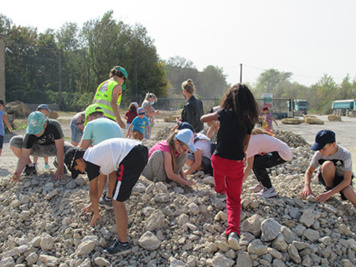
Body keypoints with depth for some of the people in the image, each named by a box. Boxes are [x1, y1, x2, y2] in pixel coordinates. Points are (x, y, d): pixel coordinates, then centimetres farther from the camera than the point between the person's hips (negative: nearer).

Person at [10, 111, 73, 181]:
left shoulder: (54, 125, -34)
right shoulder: (29, 135, -30)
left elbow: (60, 148, -32)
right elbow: (24, 156, -27)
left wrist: (59, 170, -36)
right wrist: (18, 172, -46)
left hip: (52, 147, -1)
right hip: (37, 148, 1)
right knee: (14, 141, -25)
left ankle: (58, 162, 4)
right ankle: (30, 166, -1)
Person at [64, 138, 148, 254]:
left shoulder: (89, 161, 3)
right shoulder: (96, 151, 29)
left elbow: (93, 192, 13)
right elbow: (101, 181, 42)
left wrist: (96, 213, 29)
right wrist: (94, 205, 53)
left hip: (131, 159, -10)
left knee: (117, 201, 0)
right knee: (116, 178, 31)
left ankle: (123, 243, 7)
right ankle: (121, 219, 40)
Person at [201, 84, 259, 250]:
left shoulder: (224, 114, -5)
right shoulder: (249, 121, -1)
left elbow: (203, 119, 9)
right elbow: (245, 144, 9)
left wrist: (216, 115, 26)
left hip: (219, 159, 0)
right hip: (236, 163, 0)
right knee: (234, 199, 8)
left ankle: (219, 189, 66)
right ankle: (233, 231, -17)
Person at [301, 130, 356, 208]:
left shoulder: (345, 154, -29)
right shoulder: (319, 154, -22)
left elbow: (347, 180, -30)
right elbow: (309, 171, -10)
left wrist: (329, 193, -39)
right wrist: (307, 186, -31)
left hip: (342, 179, -2)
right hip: (326, 177, 2)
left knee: (348, 193, -38)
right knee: (328, 165, -34)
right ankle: (329, 188, -9)